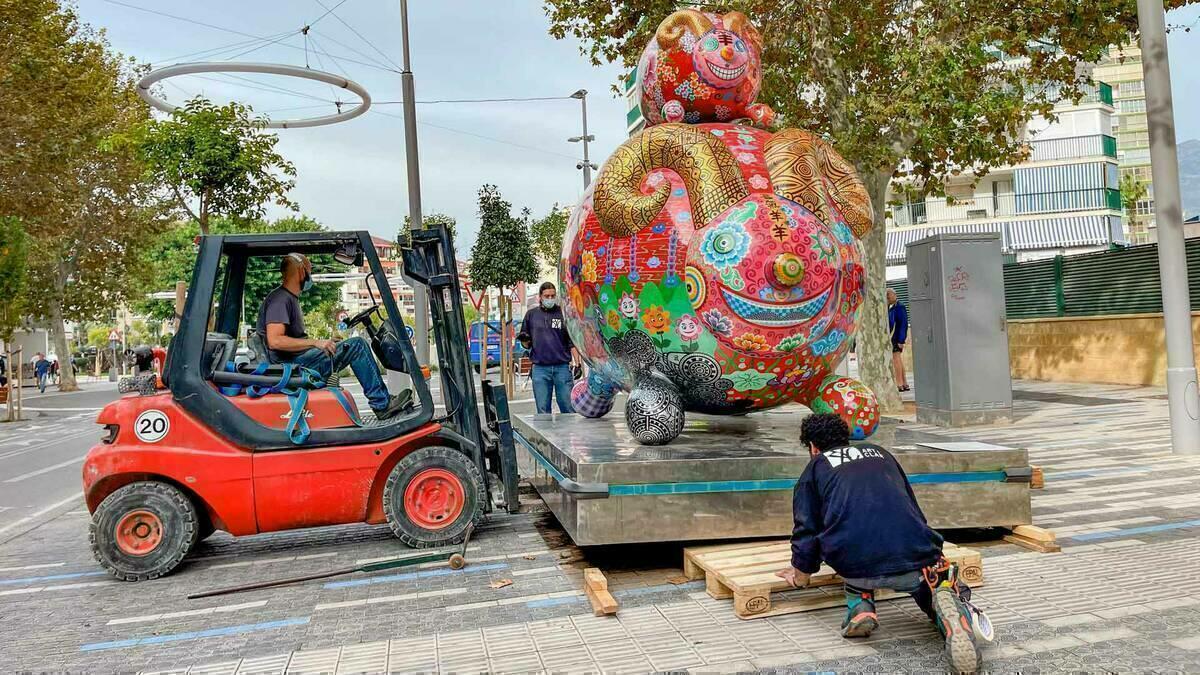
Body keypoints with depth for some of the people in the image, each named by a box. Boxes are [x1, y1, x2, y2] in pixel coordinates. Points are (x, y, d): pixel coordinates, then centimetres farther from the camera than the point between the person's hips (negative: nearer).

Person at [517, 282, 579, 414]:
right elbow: (526, 344, 16)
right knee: (543, 411, 5)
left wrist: (577, 364, -3)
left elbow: (572, 342, 6)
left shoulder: (563, 313, 6)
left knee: (569, 408, 0)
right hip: (540, 369, 1)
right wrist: (524, 340, -7)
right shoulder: (531, 314, 11)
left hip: (562, 367, -1)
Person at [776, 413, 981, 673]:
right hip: (915, 556, 1)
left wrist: (800, 574, 33)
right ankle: (949, 608, -9)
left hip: (855, 567, 0)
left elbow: (806, 529, 15)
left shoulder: (816, 467, 20)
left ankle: (860, 607, 12)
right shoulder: (879, 452, 30)